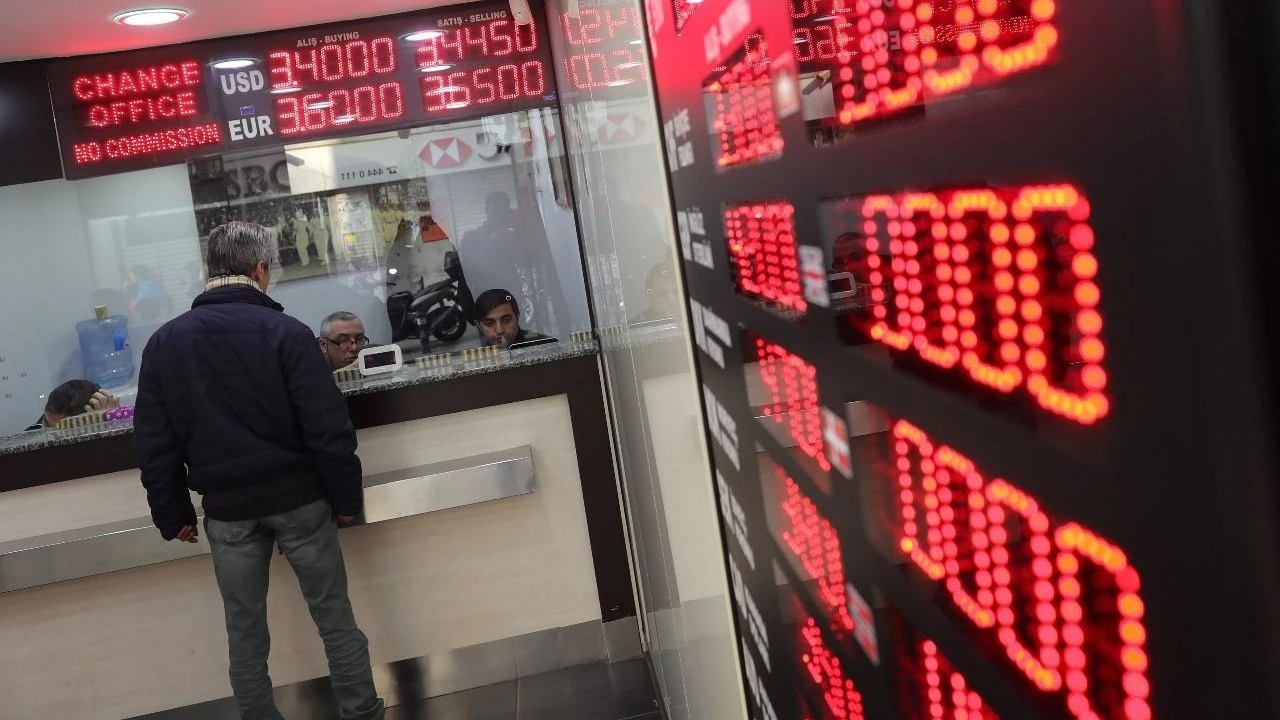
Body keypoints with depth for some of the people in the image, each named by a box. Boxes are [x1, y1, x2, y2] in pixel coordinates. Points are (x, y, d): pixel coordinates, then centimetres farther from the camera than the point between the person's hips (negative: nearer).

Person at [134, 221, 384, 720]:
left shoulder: (163, 343, 1)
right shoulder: (286, 332, -11)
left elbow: (154, 444, 3)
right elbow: (328, 428, -13)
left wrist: (173, 514, 12)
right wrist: (346, 496, -3)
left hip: (226, 510, 3)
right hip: (298, 498, -3)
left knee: (245, 633, 13)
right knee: (335, 618, 9)